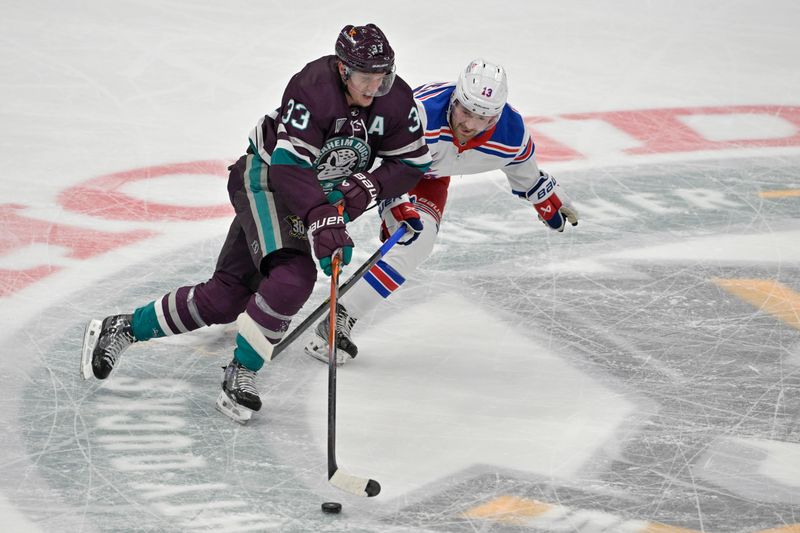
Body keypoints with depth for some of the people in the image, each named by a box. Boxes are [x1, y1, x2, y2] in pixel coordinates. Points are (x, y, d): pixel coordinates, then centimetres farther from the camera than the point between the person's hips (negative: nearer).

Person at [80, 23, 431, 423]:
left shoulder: (396, 100, -12)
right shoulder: (314, 88, -30)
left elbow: (412, 164, -4)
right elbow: (288, 166, -35)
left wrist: (369, 186, -21)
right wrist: (322, 222, -45)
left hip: (321, 195, 6)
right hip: (267, 178, -6)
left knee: (225, 298, 3)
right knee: (293, 276, -30)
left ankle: (124, 329, 18)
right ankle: (240, 373, -15)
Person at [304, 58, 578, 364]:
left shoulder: (511, 135, -24)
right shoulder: (423, 110, -44)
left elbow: (523, 170, 0)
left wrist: (550, 204, 13)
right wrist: (398, 204, -49)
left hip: (427, 177, 4)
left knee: (418, 239, -15)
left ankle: (342, 319, -7)